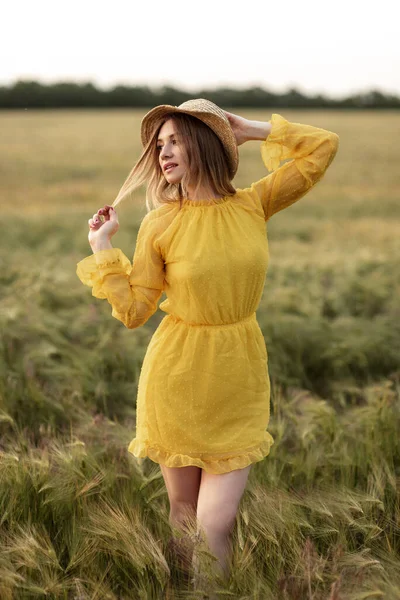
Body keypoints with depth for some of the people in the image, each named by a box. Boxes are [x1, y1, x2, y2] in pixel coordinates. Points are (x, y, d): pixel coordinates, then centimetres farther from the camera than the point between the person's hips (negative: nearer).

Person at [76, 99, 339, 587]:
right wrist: (102, 250, -8)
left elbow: (324, 147, 3)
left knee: (216, 523, -1)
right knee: (183, 509, 14)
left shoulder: (254, 204, -2)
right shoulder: (160, 223, -6)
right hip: (178, 377, 0)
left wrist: (253, 130, 4)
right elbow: (133, 311, -2)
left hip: (239, 381, 1)